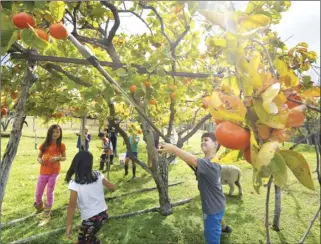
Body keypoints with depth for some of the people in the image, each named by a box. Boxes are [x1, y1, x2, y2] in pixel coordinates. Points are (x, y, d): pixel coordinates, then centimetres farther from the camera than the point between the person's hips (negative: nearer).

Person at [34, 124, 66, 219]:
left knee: (50, 192, 6)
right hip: (43, 172, 2)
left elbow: (64, 157, 0)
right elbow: (38, 156, 6)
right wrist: (39, 160, -17)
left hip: (54, 172, -2)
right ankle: (39, 206, 41)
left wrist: (57, 158, -20)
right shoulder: (44, 145, -4)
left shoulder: (61, 146, -7)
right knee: (38, 193, 11)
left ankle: (47, 210, 28)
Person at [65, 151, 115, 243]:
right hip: (103, 214, 5)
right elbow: (112, 188, 0)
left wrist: (69, 224, -9)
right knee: (90, 236, 31)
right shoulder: (98, 175, -8)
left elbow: (72, 206, -18)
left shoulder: (75, 184, -19)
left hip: (90, 219, -5)